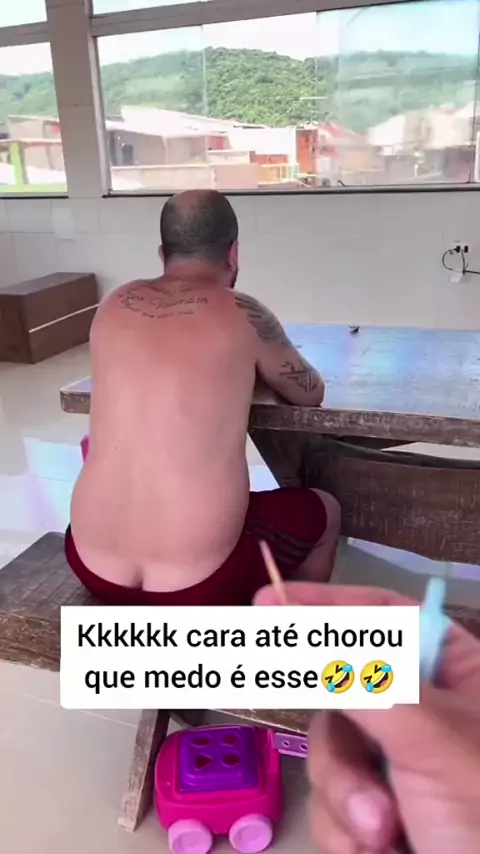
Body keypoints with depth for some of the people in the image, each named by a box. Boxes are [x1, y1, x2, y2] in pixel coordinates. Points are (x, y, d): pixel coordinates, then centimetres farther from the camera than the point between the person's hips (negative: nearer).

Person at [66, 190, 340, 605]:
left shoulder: (114, 306, 4)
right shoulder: (242, 315, -8)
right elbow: (311, 393, 8)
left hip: (93, 566, 5)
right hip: (199, 581, -4)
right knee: (325, 511, 22)